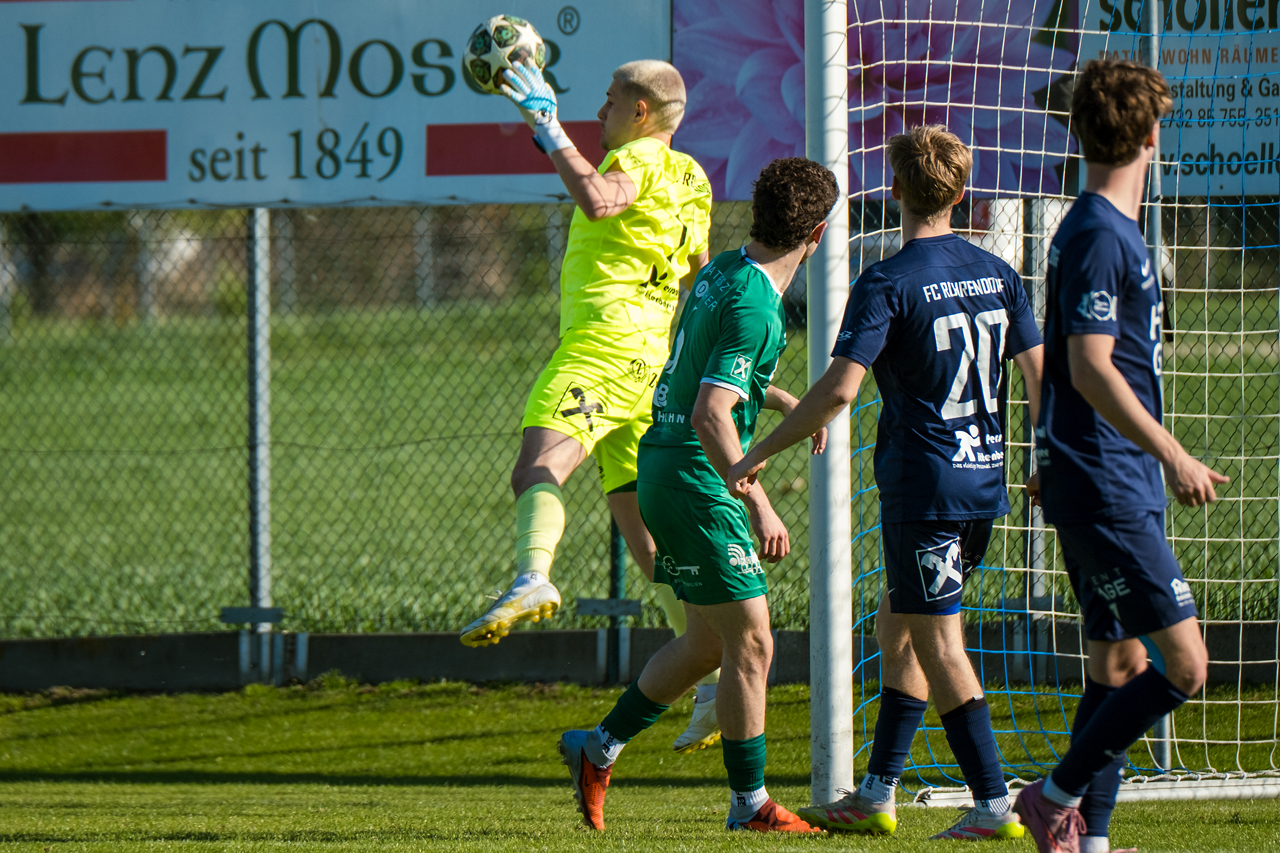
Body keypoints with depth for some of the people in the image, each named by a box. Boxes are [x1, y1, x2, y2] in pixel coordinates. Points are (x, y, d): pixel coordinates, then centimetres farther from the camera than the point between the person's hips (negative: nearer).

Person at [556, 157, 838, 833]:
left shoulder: (723, 271, 9)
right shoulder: (753, 307, -22)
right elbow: (711, 416, -29)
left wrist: (788, 404, 31)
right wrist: (759, 508, -30)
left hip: (667, 470, 10)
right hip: (696, 478, -10)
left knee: (709, 641, 18)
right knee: (750, 643, -3)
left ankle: (598, 748, 24)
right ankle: (750, 804, 4)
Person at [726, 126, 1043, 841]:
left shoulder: (888, 284, -13)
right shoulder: (997, 274, 7)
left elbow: (840, 387, -21)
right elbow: (1042, 374, 8)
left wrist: (761, 453, -12)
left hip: (922, 487, -7)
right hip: (985, 483, 7)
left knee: (939, 643, -3)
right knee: (897, 625, 18)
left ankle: (996, 805, -7)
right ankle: (876, 795, 21)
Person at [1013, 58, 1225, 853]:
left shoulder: (1106, 231, 15)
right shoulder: (1100, 238, -15)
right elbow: (1091, 370, -22)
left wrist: (1055, 464, 32)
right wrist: (1174, 457, -24)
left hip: (1118, 485, 10)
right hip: (1107, 488, -10)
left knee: (1120, 663, 11)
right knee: (1184, 666, -13)